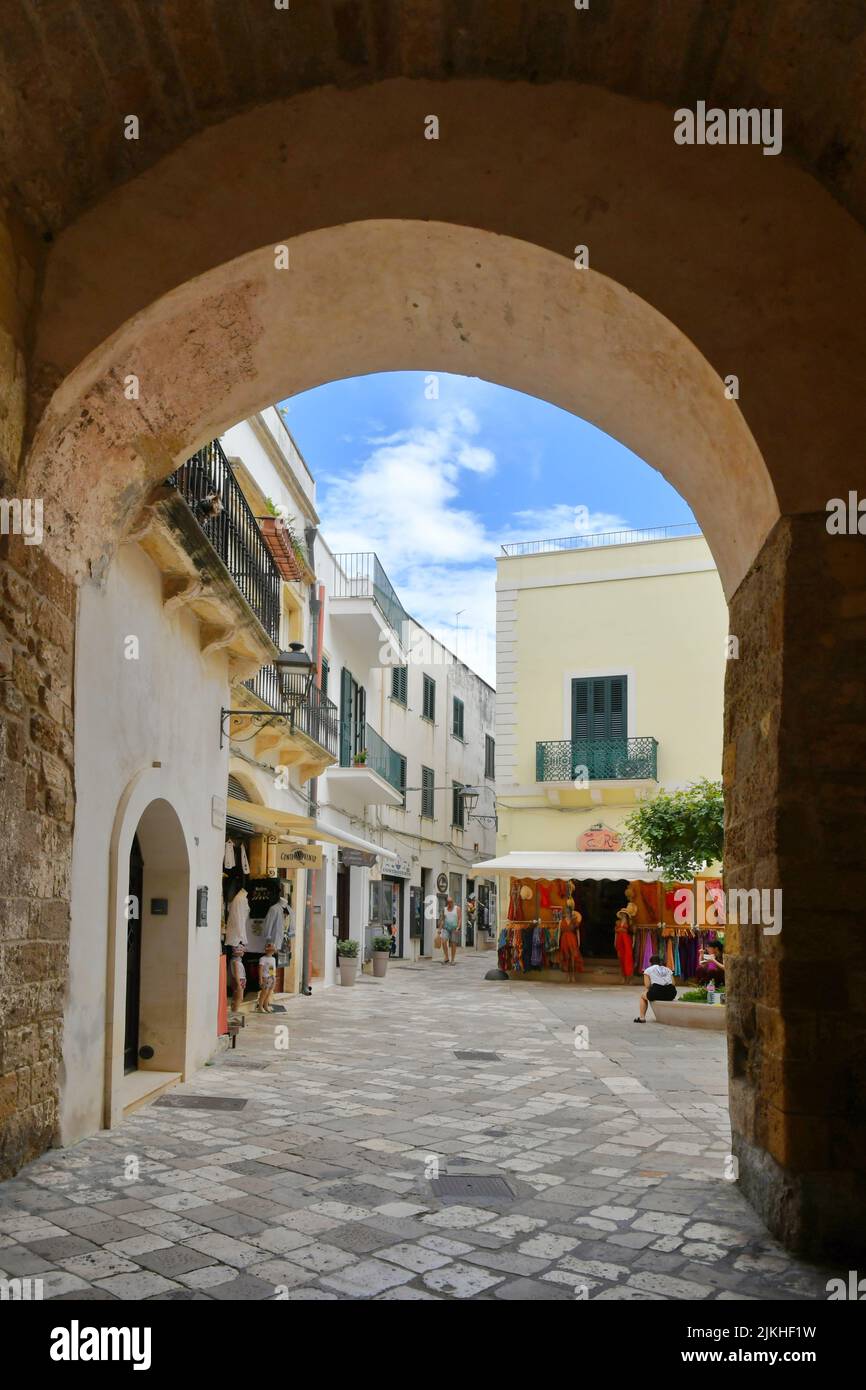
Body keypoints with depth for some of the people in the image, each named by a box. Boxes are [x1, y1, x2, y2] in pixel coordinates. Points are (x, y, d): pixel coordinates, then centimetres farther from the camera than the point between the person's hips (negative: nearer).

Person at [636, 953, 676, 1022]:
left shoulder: (648, 970, 12)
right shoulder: (668, 970, 23)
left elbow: (647, 986, 3)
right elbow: (673, 984, 16)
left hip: (657, 993, -4)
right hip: (671, 994, 4)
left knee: (643, 996, 27)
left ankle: (642, 1018, 16)